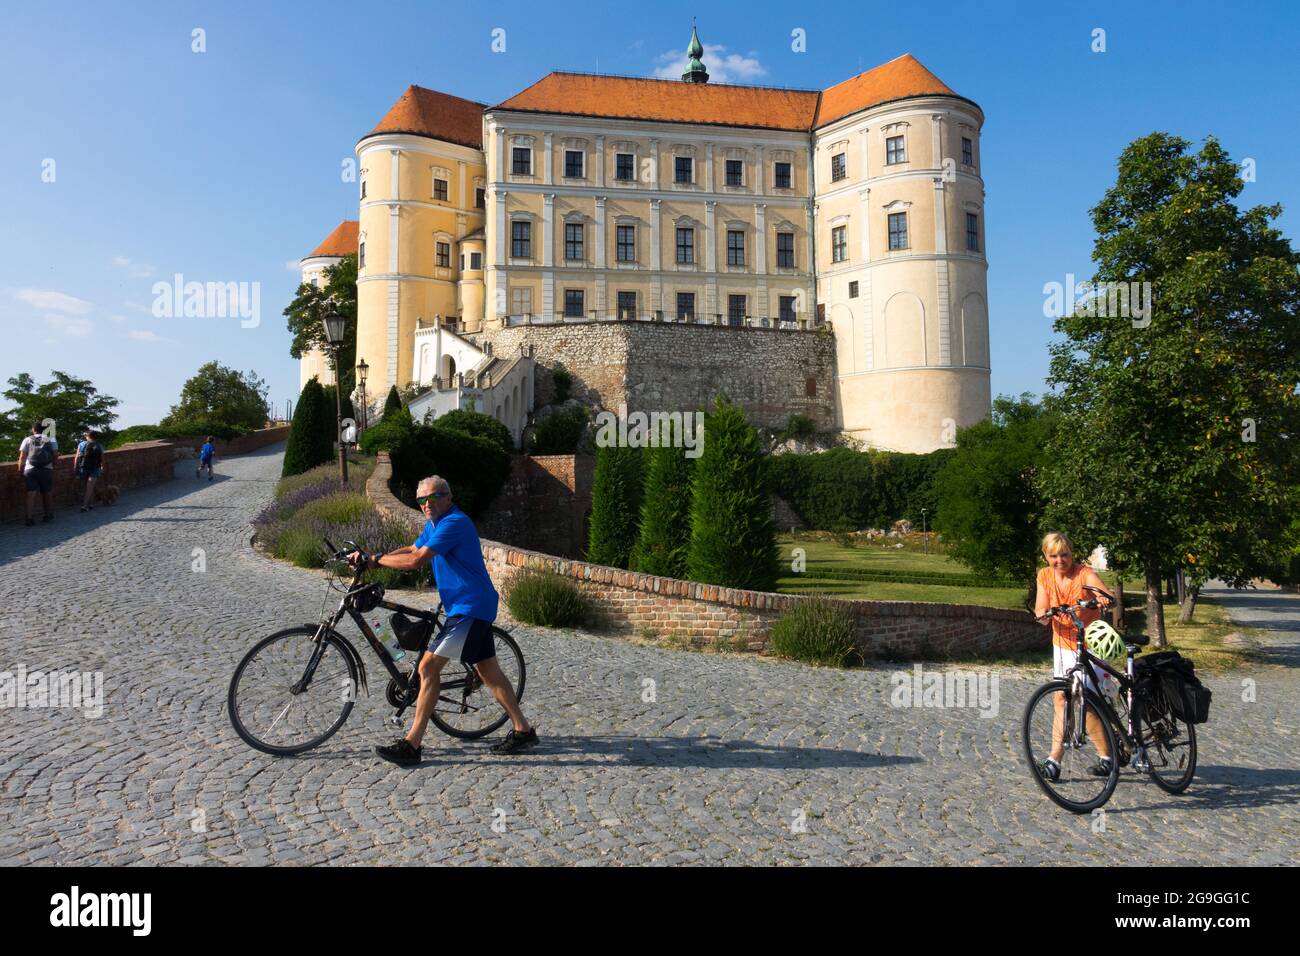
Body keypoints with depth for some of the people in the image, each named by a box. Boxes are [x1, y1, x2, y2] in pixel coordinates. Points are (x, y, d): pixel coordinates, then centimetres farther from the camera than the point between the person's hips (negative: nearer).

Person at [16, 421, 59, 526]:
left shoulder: (27, 440, 7)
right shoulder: (51, 439, 7)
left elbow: (22, 457, 1)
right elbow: (56, 455, 0)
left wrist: (20, 470, 8)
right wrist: (51, 464, 17)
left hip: (30, 470, 0)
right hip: (46, 470, 0)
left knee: (31, 494, -3)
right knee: (46, 493, 14)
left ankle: (29, 518, -11)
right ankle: (48, 515, 22)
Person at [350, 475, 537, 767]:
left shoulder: (454, 522, -18)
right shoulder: (434, 524, 14)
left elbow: (415, 560, -23)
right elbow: (411, 550, 20)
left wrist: (376, 560, -10)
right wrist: (369, 557, 7)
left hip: (470, 608, -10)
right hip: (475, 607, 10)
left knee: (428, 666, -10)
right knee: (489, 672, 13)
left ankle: (412, 744, -5)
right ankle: (522, 730, 21)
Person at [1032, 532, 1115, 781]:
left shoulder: (1085, 573, -15)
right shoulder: (1044, 576, -2)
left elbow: (1105, 595, -34)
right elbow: (1040, 614, -7)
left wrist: (1104, 598, -57)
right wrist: (1045, 614, -31)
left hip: (1090, 645, -4)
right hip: (1062, 644, 5)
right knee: (1062, 698, 4)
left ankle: (1106, 757, 10)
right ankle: (1054, 758, 7)